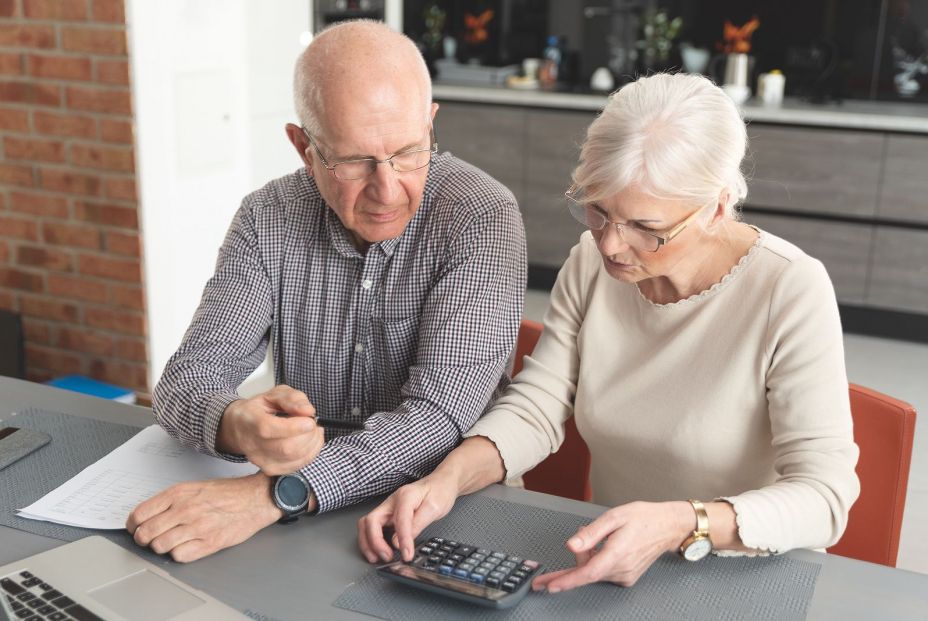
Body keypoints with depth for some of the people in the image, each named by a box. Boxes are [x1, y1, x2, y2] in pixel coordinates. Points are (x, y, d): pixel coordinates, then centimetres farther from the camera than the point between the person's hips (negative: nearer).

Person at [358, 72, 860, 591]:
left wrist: (681, 525, -38)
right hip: (606, 567, 2)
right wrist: (449, 478, -22)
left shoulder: (791, 292, -20)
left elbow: (823, 497, -22)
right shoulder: (591, 263, -4)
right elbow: (535, 409, -3)